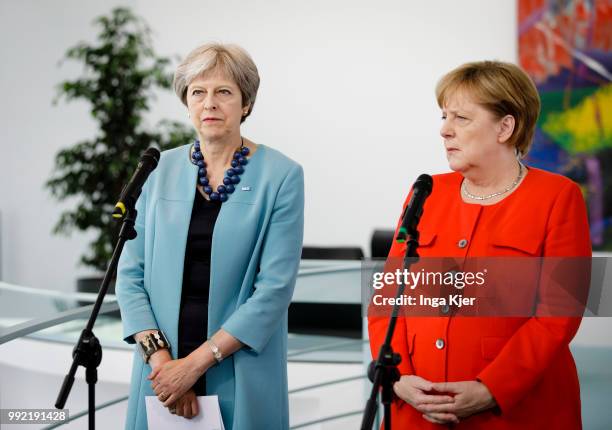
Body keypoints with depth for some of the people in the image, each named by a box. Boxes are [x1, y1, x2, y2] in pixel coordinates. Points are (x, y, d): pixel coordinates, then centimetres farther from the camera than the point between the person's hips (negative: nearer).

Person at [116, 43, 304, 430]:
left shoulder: (280, 176, -6)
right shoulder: (162, 170, 4)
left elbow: (276, 286, -12)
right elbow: (131, 272, 3)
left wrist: (196, 362, -16)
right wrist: (159, 356, -11)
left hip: (241, 377, -2)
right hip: (163, 370, 3)